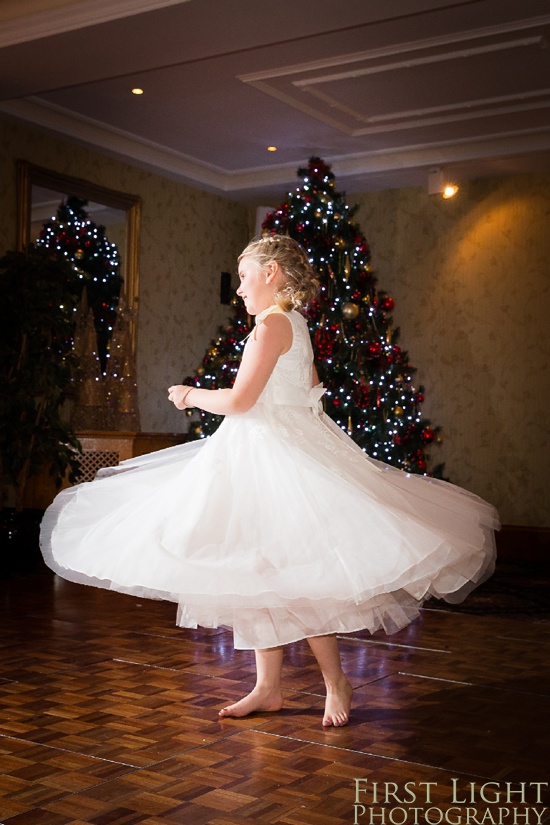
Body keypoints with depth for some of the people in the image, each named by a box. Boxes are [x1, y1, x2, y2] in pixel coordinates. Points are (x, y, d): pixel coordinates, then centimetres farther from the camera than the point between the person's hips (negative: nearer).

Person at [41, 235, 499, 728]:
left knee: (293, 574, -4)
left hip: (274, 454, -10)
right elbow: (312, 392, 21)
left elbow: (239, 400, -19)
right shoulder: (297, 327, 15)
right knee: (261, 574, 11)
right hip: (262, 456, 10)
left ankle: (336, 681, 9)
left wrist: (192, 395, -2)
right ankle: (268, 687, 18)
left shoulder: (272, 324, -14)